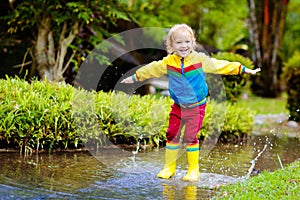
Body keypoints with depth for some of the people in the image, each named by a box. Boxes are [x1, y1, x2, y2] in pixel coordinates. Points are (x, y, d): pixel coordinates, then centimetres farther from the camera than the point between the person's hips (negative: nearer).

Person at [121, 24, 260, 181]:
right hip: (178, 106, 3)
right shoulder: (168, 62, -3)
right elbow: (152, 69, 12)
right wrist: (135, 77, 22)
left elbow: (221, 66, -2)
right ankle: (169, 167, 17)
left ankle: (193, 170, 6)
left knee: (190, 137, -7)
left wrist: (244, 70, -1)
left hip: (196, 107, -3)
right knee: (172, 135, 3)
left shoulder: (200, 60, -8)